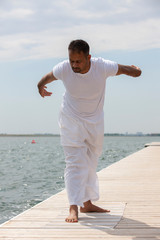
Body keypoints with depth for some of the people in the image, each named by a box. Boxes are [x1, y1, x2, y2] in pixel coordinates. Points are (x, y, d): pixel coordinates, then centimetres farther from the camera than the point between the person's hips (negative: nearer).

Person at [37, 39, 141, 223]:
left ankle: (87, 203, 23)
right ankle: (73, 208, -16)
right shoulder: (63, 69, -23)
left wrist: (134, 70, -20)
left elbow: (124, 69, -6)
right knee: (75, 163, -14)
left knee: (91, 163, 12)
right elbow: (48, 77, 0)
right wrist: (41, 85, 11)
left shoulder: (102, 67, -24)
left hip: (95, 121, 3)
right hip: (71, 120, -2)